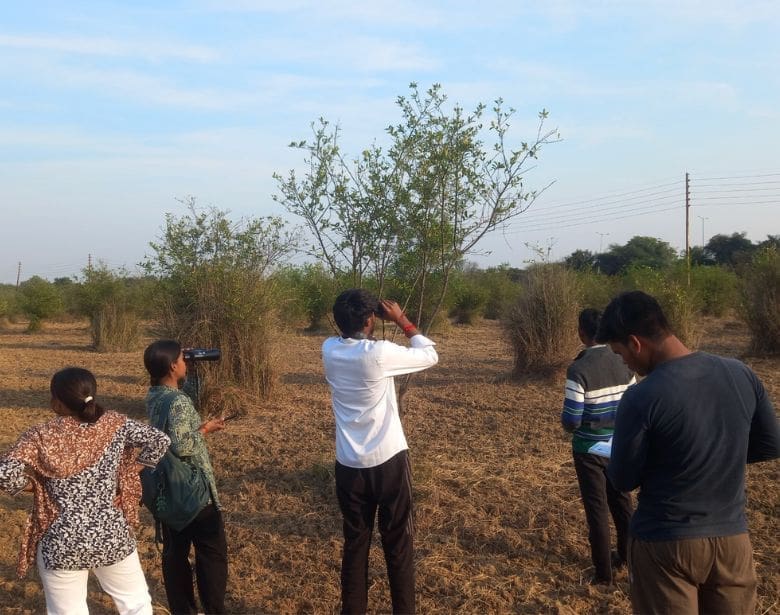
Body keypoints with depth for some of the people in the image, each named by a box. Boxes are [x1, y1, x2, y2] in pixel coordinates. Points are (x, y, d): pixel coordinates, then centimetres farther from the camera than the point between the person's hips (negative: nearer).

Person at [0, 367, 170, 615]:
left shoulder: (41, 436, -13)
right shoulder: (115, 424, -7)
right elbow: (160, 441, -2)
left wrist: (29, 483, -4)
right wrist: (133, 466, 7)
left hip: (62, 545, -2)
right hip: (113, 536, 2)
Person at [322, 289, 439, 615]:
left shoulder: (329, 350, -5)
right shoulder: (379, 353, -19)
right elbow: (430, 355, -4)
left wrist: (372, 315, 9)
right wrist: (402, 320, 0)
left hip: (348, 465, 4)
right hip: (388, 462, -4)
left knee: (354, 543, 16)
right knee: (398, 544, 10)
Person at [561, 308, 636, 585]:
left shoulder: (579, 369, -22)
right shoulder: (623, 362, -4)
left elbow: (571, 420, -22)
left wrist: (568, 424, 1)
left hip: (590, 448, -5)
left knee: (597, 509, 7)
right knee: (621, 501, 22)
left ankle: (603, 572, 17)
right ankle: (626, 555, 40)